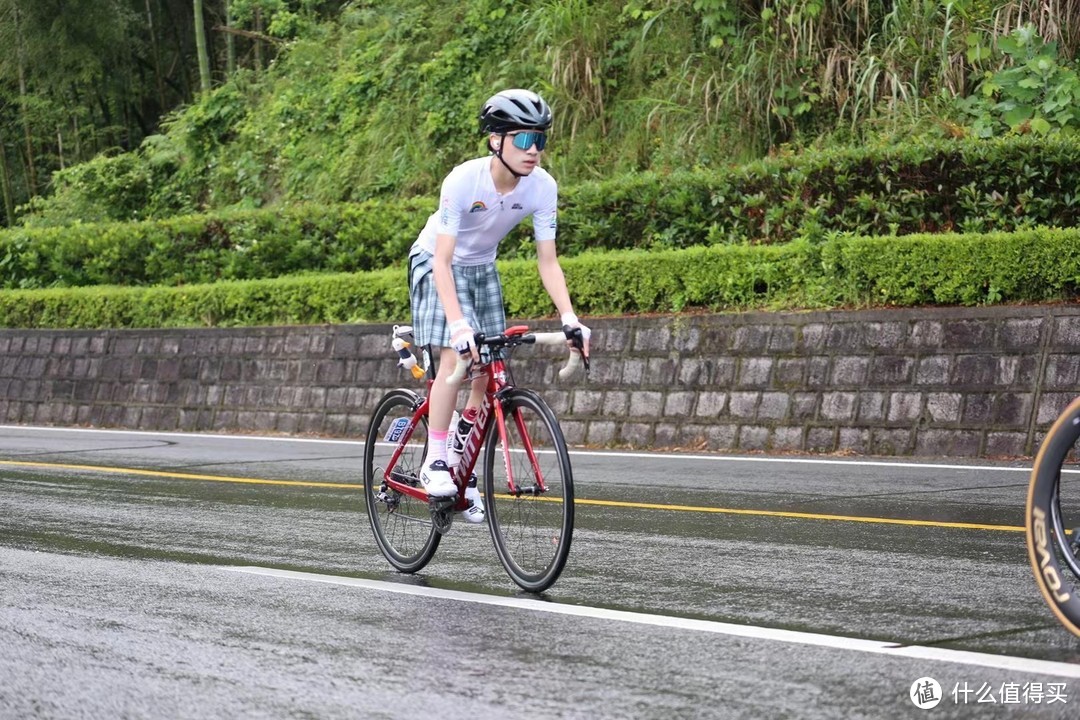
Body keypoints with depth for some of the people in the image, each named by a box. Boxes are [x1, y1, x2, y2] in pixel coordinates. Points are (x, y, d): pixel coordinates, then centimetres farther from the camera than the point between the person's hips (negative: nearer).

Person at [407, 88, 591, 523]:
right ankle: (434, 462, -13)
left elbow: (547, 261, -15)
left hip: (482, 268, 5)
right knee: (455, 355, -23)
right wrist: (458, 322, -47)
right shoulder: (463, 180, -33)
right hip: (438, 263, -5)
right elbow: (443, 260, -35)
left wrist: (568, 317, -27)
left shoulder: (542, 187, -21)